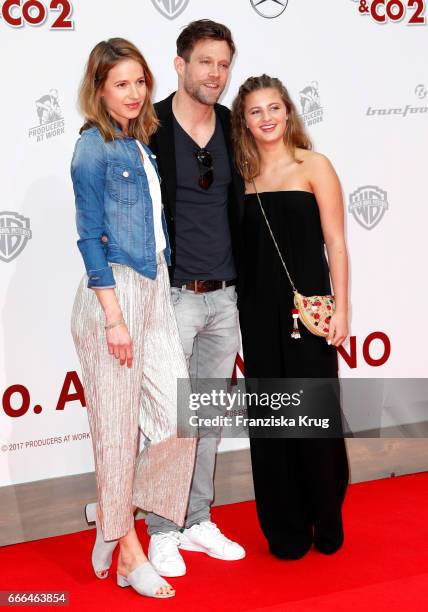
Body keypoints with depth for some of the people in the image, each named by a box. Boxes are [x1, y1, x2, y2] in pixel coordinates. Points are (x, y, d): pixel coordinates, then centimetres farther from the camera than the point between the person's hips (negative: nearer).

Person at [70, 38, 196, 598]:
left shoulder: (140, 145, 14)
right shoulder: (93, 148, -8)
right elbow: (90, 239, -12)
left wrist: (152, 300, 16)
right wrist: (114, 318, -16)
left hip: (155, 293, 8)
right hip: (112, 293, -8)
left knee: (181, 421, 4)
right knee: (117, 428, 3)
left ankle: (113, 511, 23)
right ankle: (128, 552, 18)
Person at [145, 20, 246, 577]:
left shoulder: (233, 129, 8)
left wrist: (244, 283, 12)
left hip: (226, 298, 5)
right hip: (173, 297, -5)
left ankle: (198, 522, 26)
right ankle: (162, 534, 14)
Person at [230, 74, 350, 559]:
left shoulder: (312, 166, -3)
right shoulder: (243, 175, 8)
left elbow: (335, 242, -5)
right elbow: (240, 245, 8)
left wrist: (340, 308, -10)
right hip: (258, 310, 4)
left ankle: (327, 523, 21)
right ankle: (286, 528, 21)